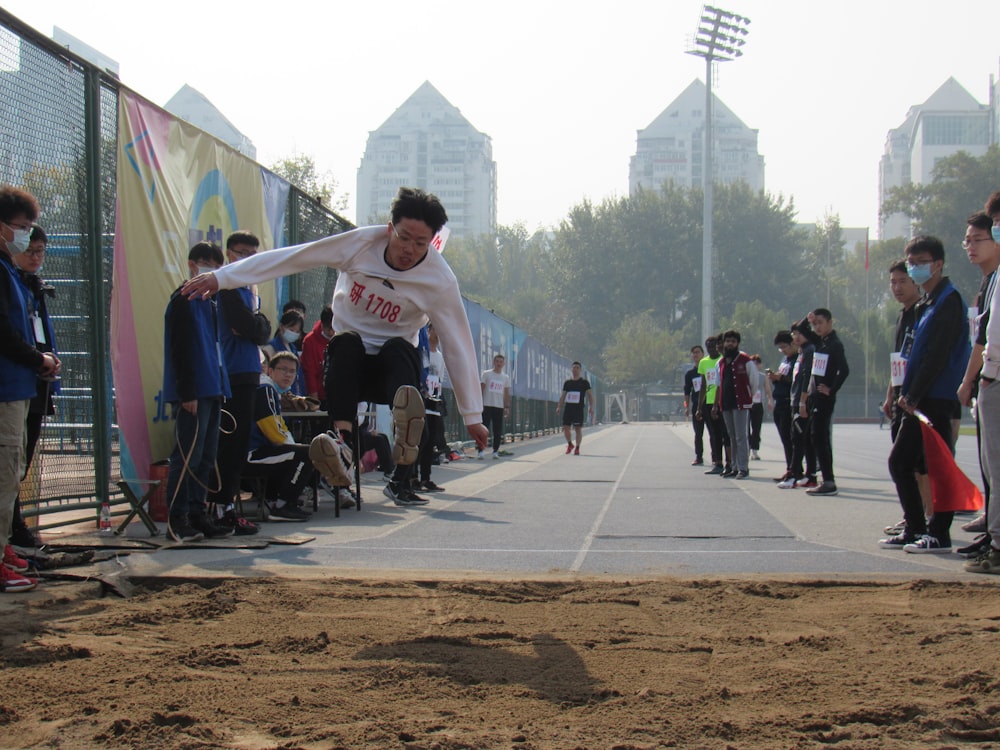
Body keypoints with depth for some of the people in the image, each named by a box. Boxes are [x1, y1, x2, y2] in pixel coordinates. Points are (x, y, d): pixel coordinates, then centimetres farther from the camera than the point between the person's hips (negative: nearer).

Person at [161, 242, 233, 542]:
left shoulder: (209, 302, 20)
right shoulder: (183, 300, -7)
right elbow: (179, 348, -14)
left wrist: (219, 388, 16)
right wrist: (187, 393, -19)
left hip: (211, 391, 9)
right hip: (194, 392, -9)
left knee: (206, 456, 10)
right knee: (187, 456, -10)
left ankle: (197, 515, 15)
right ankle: (176, 520, -7)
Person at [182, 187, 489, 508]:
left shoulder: (440, 280, -13)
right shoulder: (361, 243, -12)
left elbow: (458, 347, -9)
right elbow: (287, 258, -11)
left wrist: (472, 416, -7)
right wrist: (221, 277, -15)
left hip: (392, 365, -1)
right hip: (349, 362, 1)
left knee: (398, 349, -36)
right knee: (346, 342, -34)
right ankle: (342, 441, -55)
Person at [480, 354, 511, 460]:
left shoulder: (506, 377, 12)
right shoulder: (486, 374, 2)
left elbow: (507, 393, 13)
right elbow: (481, 389, 0)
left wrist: (507, 407, 5)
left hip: (499, 407, 3)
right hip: (487, 406, -3)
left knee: (498, 431, 2)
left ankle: (495, 451, 8)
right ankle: (480, 451, -5)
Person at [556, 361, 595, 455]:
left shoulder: (584, 382, 4)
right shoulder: (567, 383, 13)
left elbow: (590, 395, 1)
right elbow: (562, 396, 16)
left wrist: (591, 408, -10)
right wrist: (559, 407, 4)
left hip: (579, 409, -3)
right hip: (568, 408, 3)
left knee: (578, 429, -3)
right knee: (565, 428, -2)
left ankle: (577, 448, 6)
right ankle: (569, 444, 21)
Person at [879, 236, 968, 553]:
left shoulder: (948, 301, -11)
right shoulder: (927, 303, 18)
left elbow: (937, 355, -18)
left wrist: (914, 395, -17)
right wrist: (906, 393, 11)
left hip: (936, 399, -10)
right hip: (918, 400, 10)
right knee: (899, 461, 11)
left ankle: (939, 534, -1)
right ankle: (915, 529, 17)